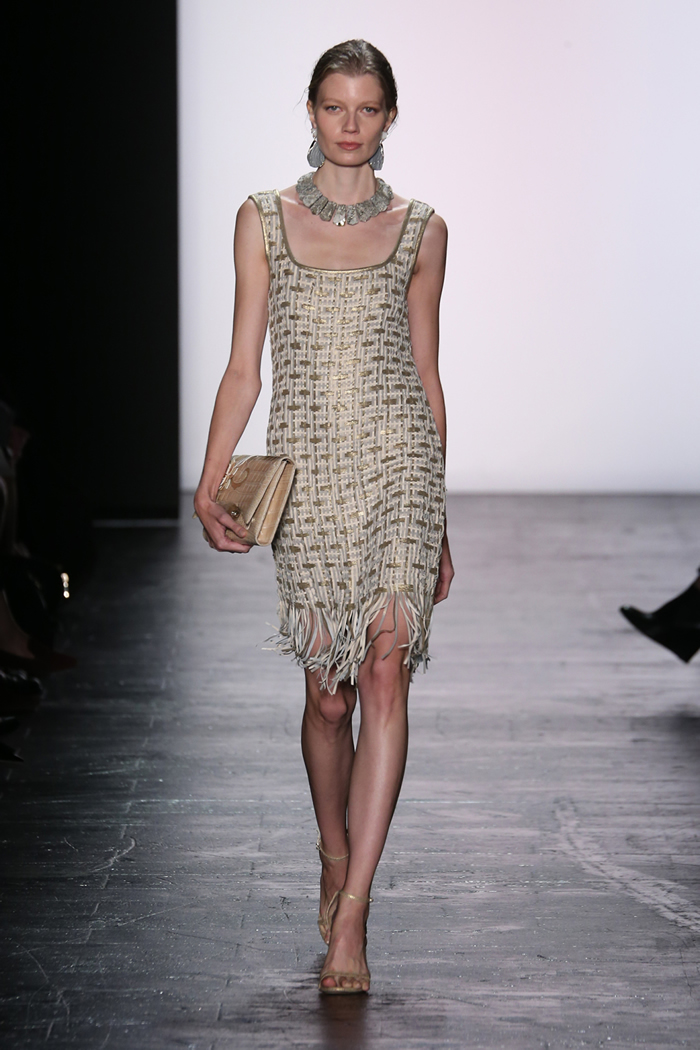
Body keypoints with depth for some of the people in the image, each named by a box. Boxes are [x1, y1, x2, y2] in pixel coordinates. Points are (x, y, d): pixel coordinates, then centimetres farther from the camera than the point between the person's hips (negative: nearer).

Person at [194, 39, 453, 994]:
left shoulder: (420, 230, 8)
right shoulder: (265, 221, 8)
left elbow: (426, 375, 12)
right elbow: (243, 366, 6)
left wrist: (438, 520, 13)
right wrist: (212, 480, -6)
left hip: (398, 460, -1)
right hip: (305, 467, 1)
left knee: (384, 672, -15)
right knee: (328, 691, 6)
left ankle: (351, 916, -16)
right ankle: (335, 858, 34)